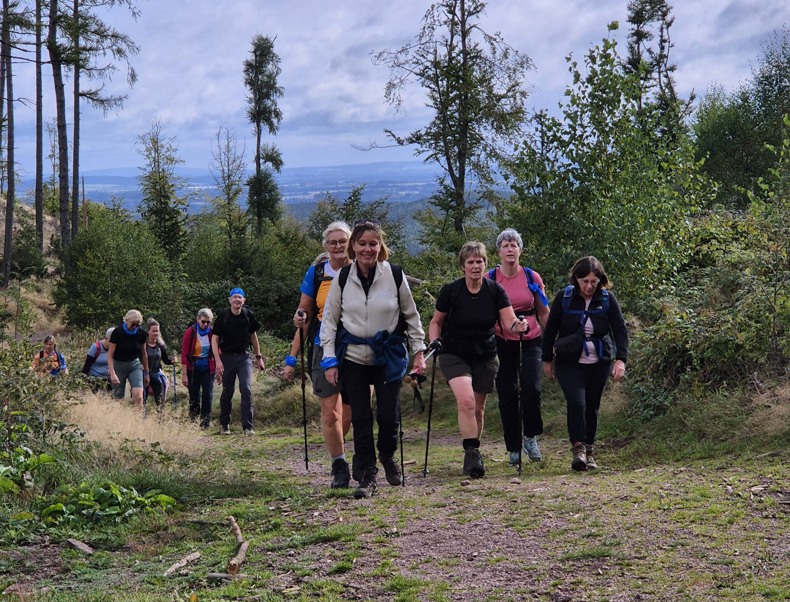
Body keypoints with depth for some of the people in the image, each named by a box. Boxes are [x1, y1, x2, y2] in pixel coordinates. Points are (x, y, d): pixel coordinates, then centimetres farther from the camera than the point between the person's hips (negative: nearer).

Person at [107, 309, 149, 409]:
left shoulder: (141, 333, -7)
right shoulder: (118, 332, -16)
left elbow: (143, 354, 7)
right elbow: (110, 355, -14)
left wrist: (146, 373, 14)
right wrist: (112, 374, -25)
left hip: (134, 364, 2)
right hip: (118, 365, -2)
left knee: (138, 395, -19)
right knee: (118, 398, 1)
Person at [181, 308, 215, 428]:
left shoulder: (212, 333, 0)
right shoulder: (190, 332, -9)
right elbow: (184, 354, -9)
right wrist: (184, 374, -12)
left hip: (208, 369, 2)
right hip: (193, 369, -2)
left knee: (208, 395, -6)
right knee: (194, 397, 3)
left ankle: (205, 422, 2)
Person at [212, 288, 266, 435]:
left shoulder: (248, 315, -1)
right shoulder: (223, 316, -8)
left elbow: (253, 336, 12)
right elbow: (214, 339, -6)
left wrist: (258, 357, 14)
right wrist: (217, 360, -16)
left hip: (244, 357, 1)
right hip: (227, 357, -1)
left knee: (246, 389, -10)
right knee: (227, 391, 5)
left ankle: (248, 426, -10)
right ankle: (224, 424, 20)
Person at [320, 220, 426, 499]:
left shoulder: (395, 275, -3)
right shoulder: (343, 278, -1)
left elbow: (411, 315, 8)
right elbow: (329, 319, 4)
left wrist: (418, 351, 6)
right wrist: (329, 359, -2)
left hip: (389, 356, -1)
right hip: (352, 357, 1)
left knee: (389, 415, -3)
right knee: (360, 418, 0)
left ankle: (387, 456, 28)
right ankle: (366, 476, 10)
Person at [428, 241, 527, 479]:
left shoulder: (495, 290, -5)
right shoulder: (451, 290, -9)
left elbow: (509, 322, -10)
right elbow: (436, 321, 3)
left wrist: (517, 325, -33)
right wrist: (435, 340, -15)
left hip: (485, 357, 2)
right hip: (454, 355, -2)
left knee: (478, 409, 9)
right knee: (466, 401, -23)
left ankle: (473, 454, 28)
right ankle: (471, 453, -16)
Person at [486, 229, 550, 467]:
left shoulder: (532, 278, 2)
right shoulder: (489, 280, -1)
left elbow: (544, 313, 10)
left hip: (530, 340, 0)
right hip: (503, 342, 0)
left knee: (531, 389, -13)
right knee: (507, 394, 2)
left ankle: (530, 438, 9)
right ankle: (514, 449, 12)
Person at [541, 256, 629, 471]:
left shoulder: (608, 299, -5)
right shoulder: (564, 298, -6)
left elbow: (620, 330, -4)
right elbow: (550, 329, 3)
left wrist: (621, 359, -17)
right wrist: (547, 360, 6)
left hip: (598, 364, 2)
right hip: (569, 363, -1)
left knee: (592, 407, 7)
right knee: (576, 402, -19)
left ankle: (589, 451, 22)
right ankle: (578, 448, -11)